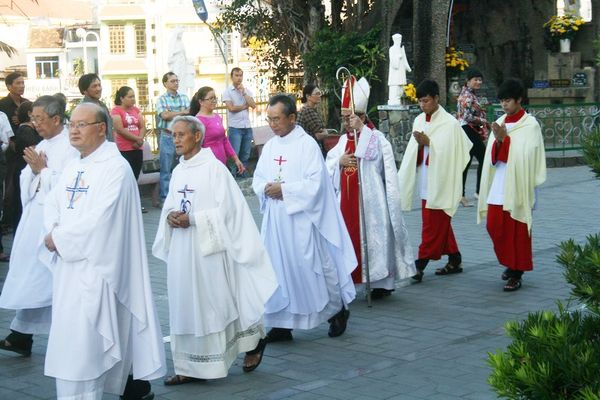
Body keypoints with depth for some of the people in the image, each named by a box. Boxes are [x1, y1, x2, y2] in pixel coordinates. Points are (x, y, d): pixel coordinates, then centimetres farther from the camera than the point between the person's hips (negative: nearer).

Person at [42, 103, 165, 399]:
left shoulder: (115, 167, -13)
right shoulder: (72, 167, 14)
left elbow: (98, 219, -21)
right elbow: (52, 205, 13)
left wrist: (58, 238, -12)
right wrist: (55, 233, -8)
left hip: (95, 267, -8)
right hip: (68, 264, 8)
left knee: (81, 342, -9)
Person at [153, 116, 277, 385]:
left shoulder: (214, 168, -10)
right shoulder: (178, 171, 11)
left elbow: (225, 209, -13)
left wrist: (192, 219, -18)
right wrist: (170, 217, -6)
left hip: (209, 248, -7)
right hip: (181, 250, 7)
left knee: (216, 302, 1)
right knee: (185, 306, 6)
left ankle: (254, 340, 23)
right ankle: (190, 367, 11)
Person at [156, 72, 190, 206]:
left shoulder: (184, 97, 10)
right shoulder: (162, 99, 0)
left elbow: (189, 114, -2)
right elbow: (165, 115, -14)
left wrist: (171, 113, -11)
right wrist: (182, 112, -6)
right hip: (167, 137, -3)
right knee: (166, 169, 1)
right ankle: (165, 198, 6)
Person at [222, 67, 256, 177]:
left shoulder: (247, 91, 11)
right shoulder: (227, 91, -1)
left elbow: (253, 105, -2)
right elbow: (231, 108, -13)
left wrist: (243, 92, -6)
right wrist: (245, 106, -1)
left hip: (247, 127, 5)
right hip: (235, 127, -5)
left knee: (245, 154, 10)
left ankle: (242, 176, 19)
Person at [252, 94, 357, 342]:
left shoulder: (307, 145, -10)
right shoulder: (270, 146, 10)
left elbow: (315, 182, -16)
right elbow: (257, 179, 14)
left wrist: (284, 189, -16)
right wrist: (266, 188, -8)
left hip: (301, 219, -6)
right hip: (275, 219, 6)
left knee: (312, 267, 1)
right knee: (278, 268, 5)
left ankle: (337, 310, 23)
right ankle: (282, 324, 12)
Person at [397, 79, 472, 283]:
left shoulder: (450, 123, -11)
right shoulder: (419, 121, 8)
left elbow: (448, 152, -16)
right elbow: (413, 152, 10)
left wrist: (428, 142, -20)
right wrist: (419, 144, -10)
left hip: (440, 182, -7)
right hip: (426, 181, 7)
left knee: (432, 226, -4)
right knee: (441, 224, 14)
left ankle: (420, 265, -3)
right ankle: (454, 260, 25)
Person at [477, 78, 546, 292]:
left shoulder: (530, 125, -7)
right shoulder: (500, 123, 10)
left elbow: (525, 155, -15)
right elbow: (493, 156, 6)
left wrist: (505, 139, -19)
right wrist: (498, 141, -13)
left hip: (518, 186, -6)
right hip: (498, 185, 6)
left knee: (516, 231, -1)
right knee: (494, 226, 6)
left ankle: (516, 274, 8)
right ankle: (510, 262, 28)